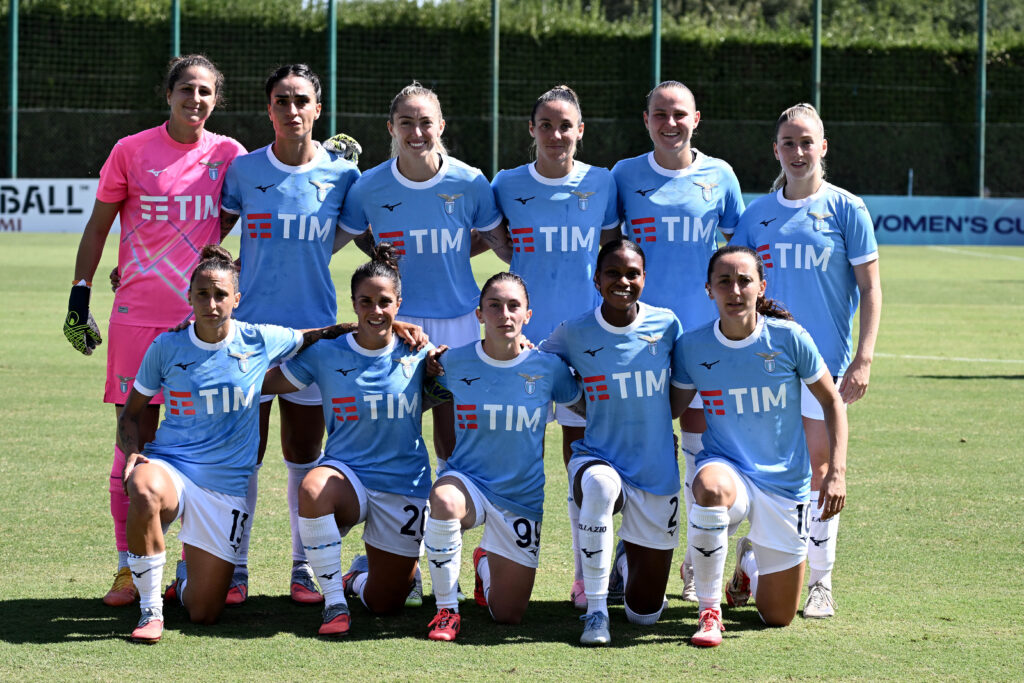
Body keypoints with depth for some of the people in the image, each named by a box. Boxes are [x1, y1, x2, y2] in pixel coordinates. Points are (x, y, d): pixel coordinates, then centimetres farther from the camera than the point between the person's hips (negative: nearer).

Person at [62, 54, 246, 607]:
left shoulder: (227, 155, 5)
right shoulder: (131, 151, 0)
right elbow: (98, 227, 7)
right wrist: (80, 294, 3)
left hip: (202, 319, 2)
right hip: (138, 317, -1)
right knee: (135, 441, -2)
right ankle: (129, 567, 6)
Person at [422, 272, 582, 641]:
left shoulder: (548, 367, -8)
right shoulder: (455, 362, -8)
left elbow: (580, 401, 10)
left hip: (523, 497, 1)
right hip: (469, 482, -1)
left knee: (508, 616, 4)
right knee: (444, 499, -40)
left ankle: (486, 564, 42)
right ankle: (447, 610, -20)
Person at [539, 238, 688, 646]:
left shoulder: (666, 325, -4)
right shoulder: (574, 333, -7)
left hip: (656, 472, 1)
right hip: (597, 459, -1)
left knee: (644, 612, 4)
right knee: (600, 485, -43)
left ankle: (628, 557, 42)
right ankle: (596, 609, -26)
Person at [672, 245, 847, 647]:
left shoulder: (788, 338, -12)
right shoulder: (693, 346, -8)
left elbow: (831, 402, -1)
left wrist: (837, 472, -8)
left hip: (785, 482, 1)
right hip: (727, 466, 0)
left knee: (778, 618, 6)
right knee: (710, 488, -42)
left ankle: (750, 560, 43)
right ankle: (709, 611, -21)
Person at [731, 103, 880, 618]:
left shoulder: (846, 209, 0)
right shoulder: (758, 214, 9)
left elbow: (870, 288, -1)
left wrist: (863, 359, -8)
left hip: (824, 362, -3)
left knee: (819, 469, -3)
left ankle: (819, 581, 5)